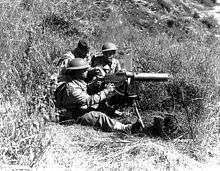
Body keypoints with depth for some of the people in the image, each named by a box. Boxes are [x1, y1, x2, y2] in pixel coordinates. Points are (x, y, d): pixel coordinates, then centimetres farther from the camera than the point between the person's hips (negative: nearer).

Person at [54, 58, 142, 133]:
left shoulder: (79, 83, 12)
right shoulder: (71, 88, -20)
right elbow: (88, 100, -26)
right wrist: (106, 91, -21)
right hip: (72, 119, -9)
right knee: (99, 116, -25)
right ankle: (126, 128, -29)